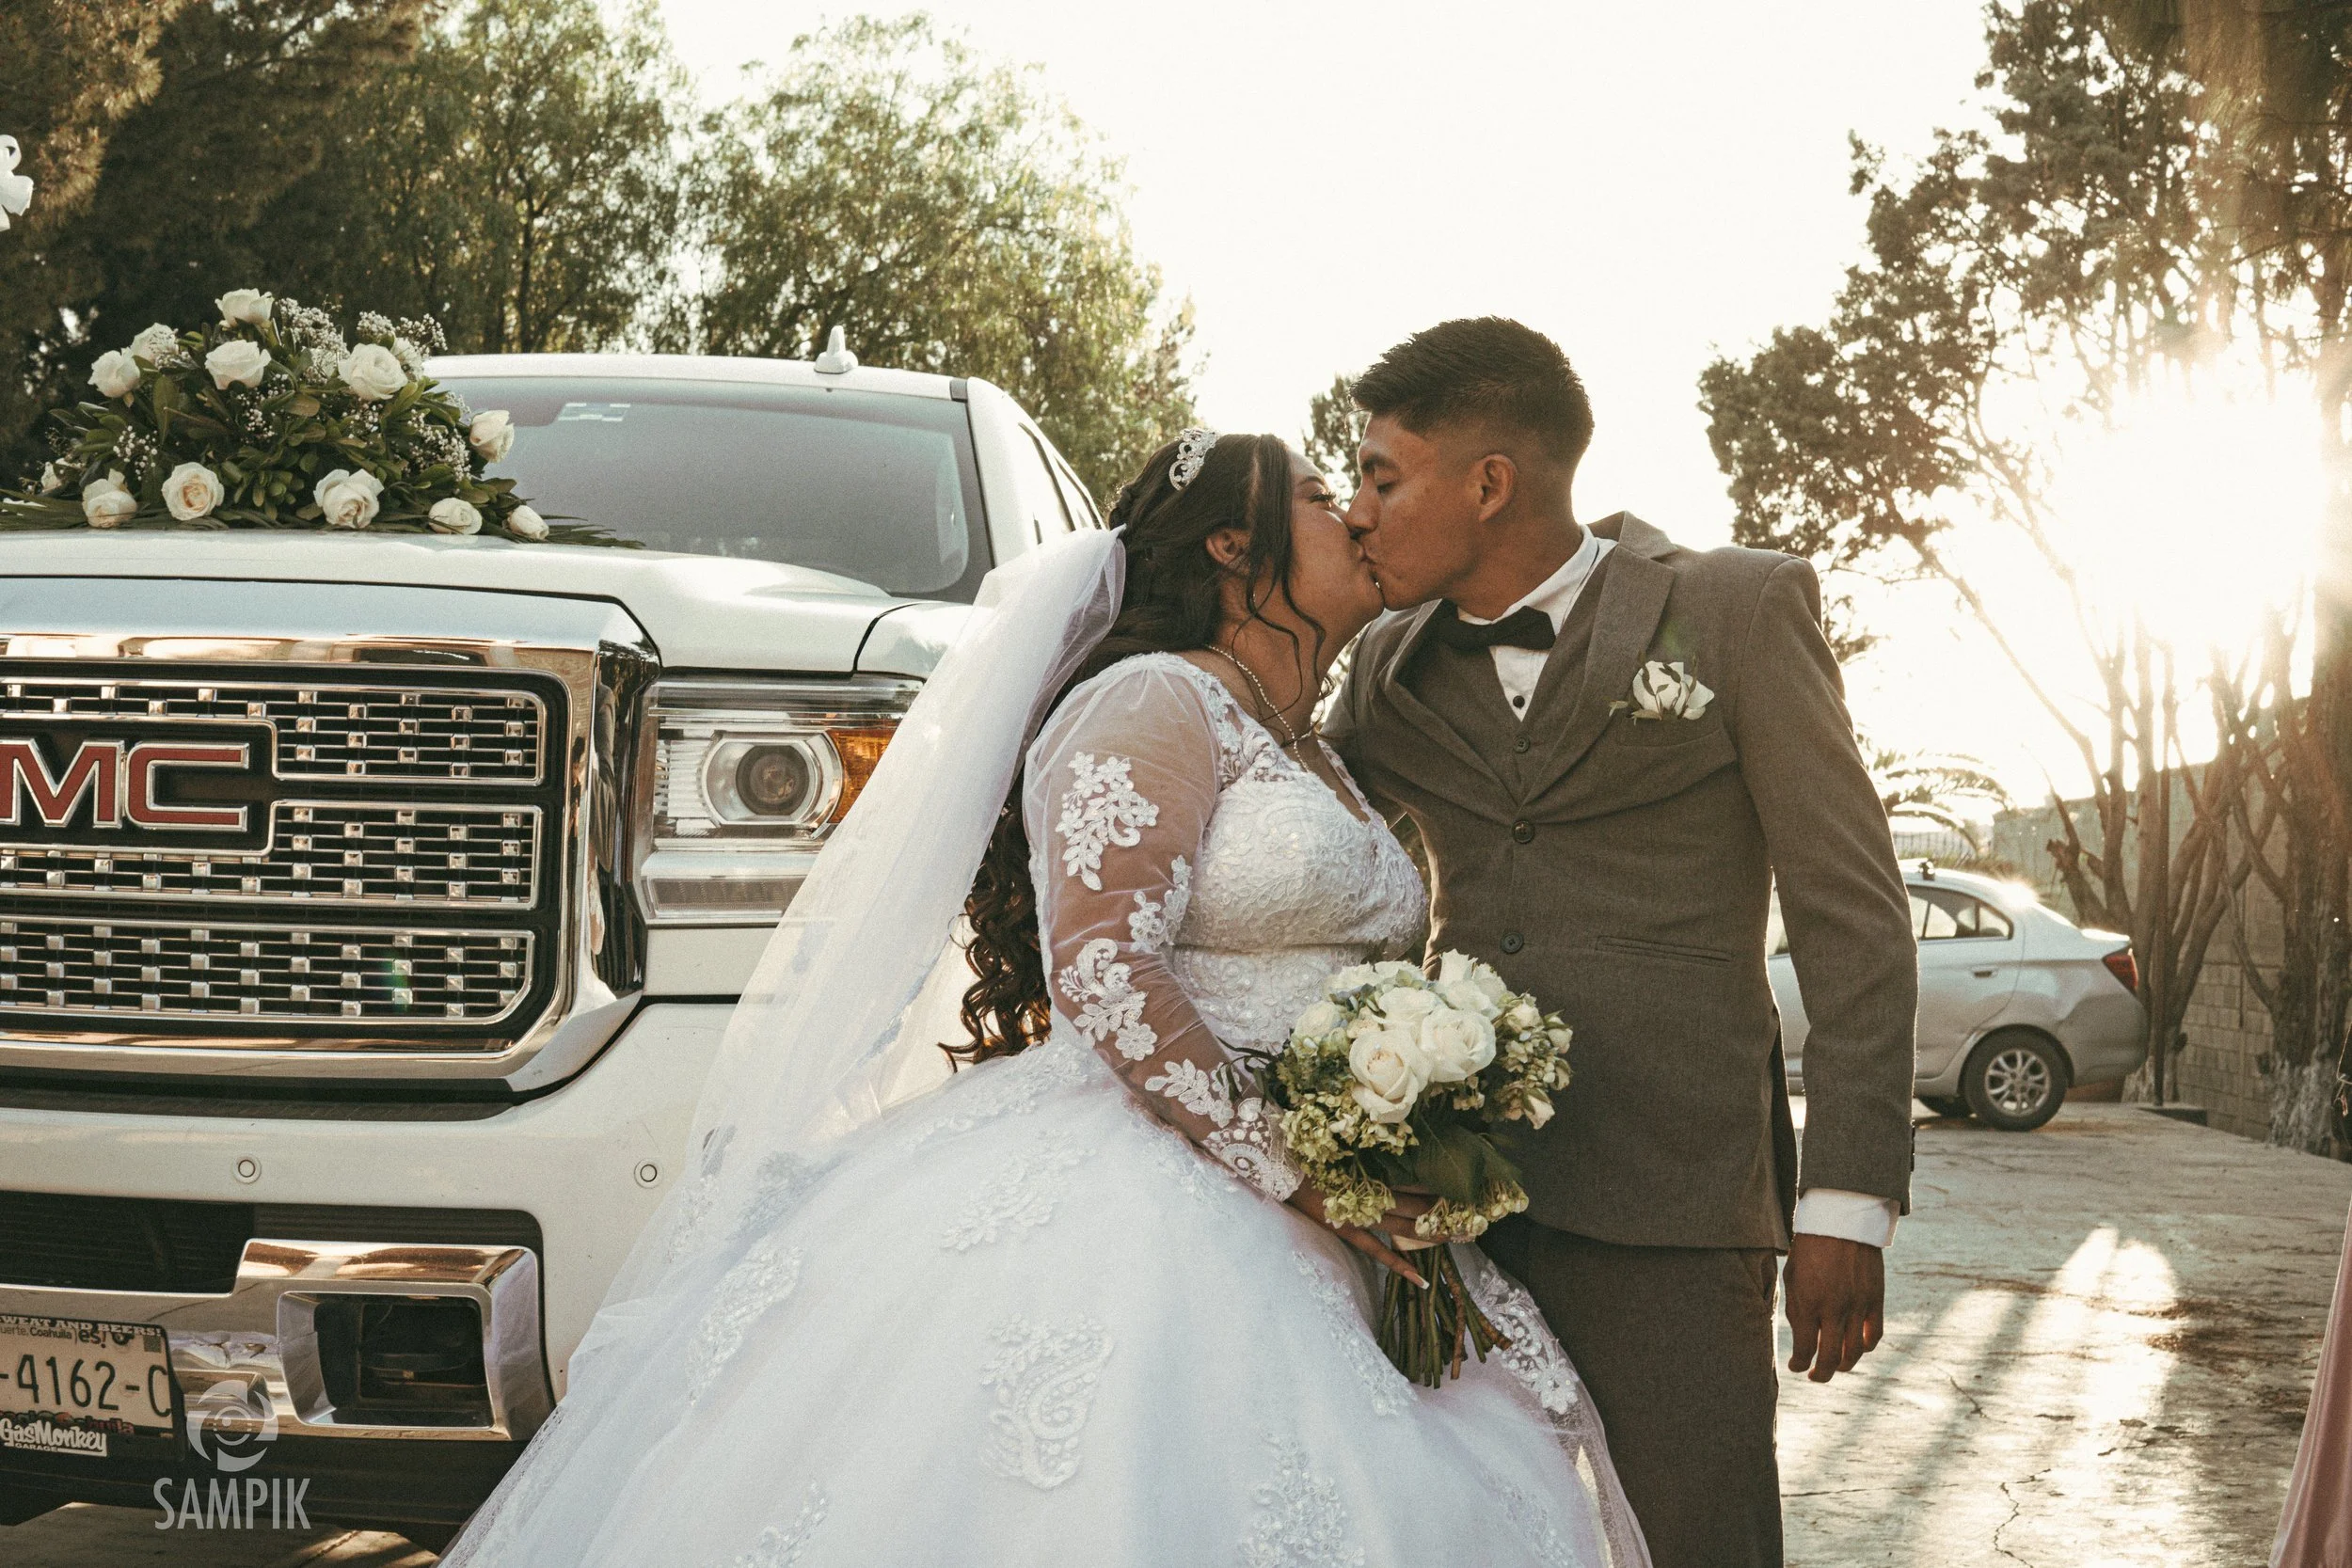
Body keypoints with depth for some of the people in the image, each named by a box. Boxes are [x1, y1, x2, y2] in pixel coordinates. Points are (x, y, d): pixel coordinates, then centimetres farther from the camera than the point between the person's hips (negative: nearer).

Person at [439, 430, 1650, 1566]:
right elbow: (1102, 968, -18)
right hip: (1129, 1216, -8)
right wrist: (1293, 1171, -19)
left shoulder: (1317, 761, 20)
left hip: (1283, 1254, 8)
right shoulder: (1156, 703, -7)